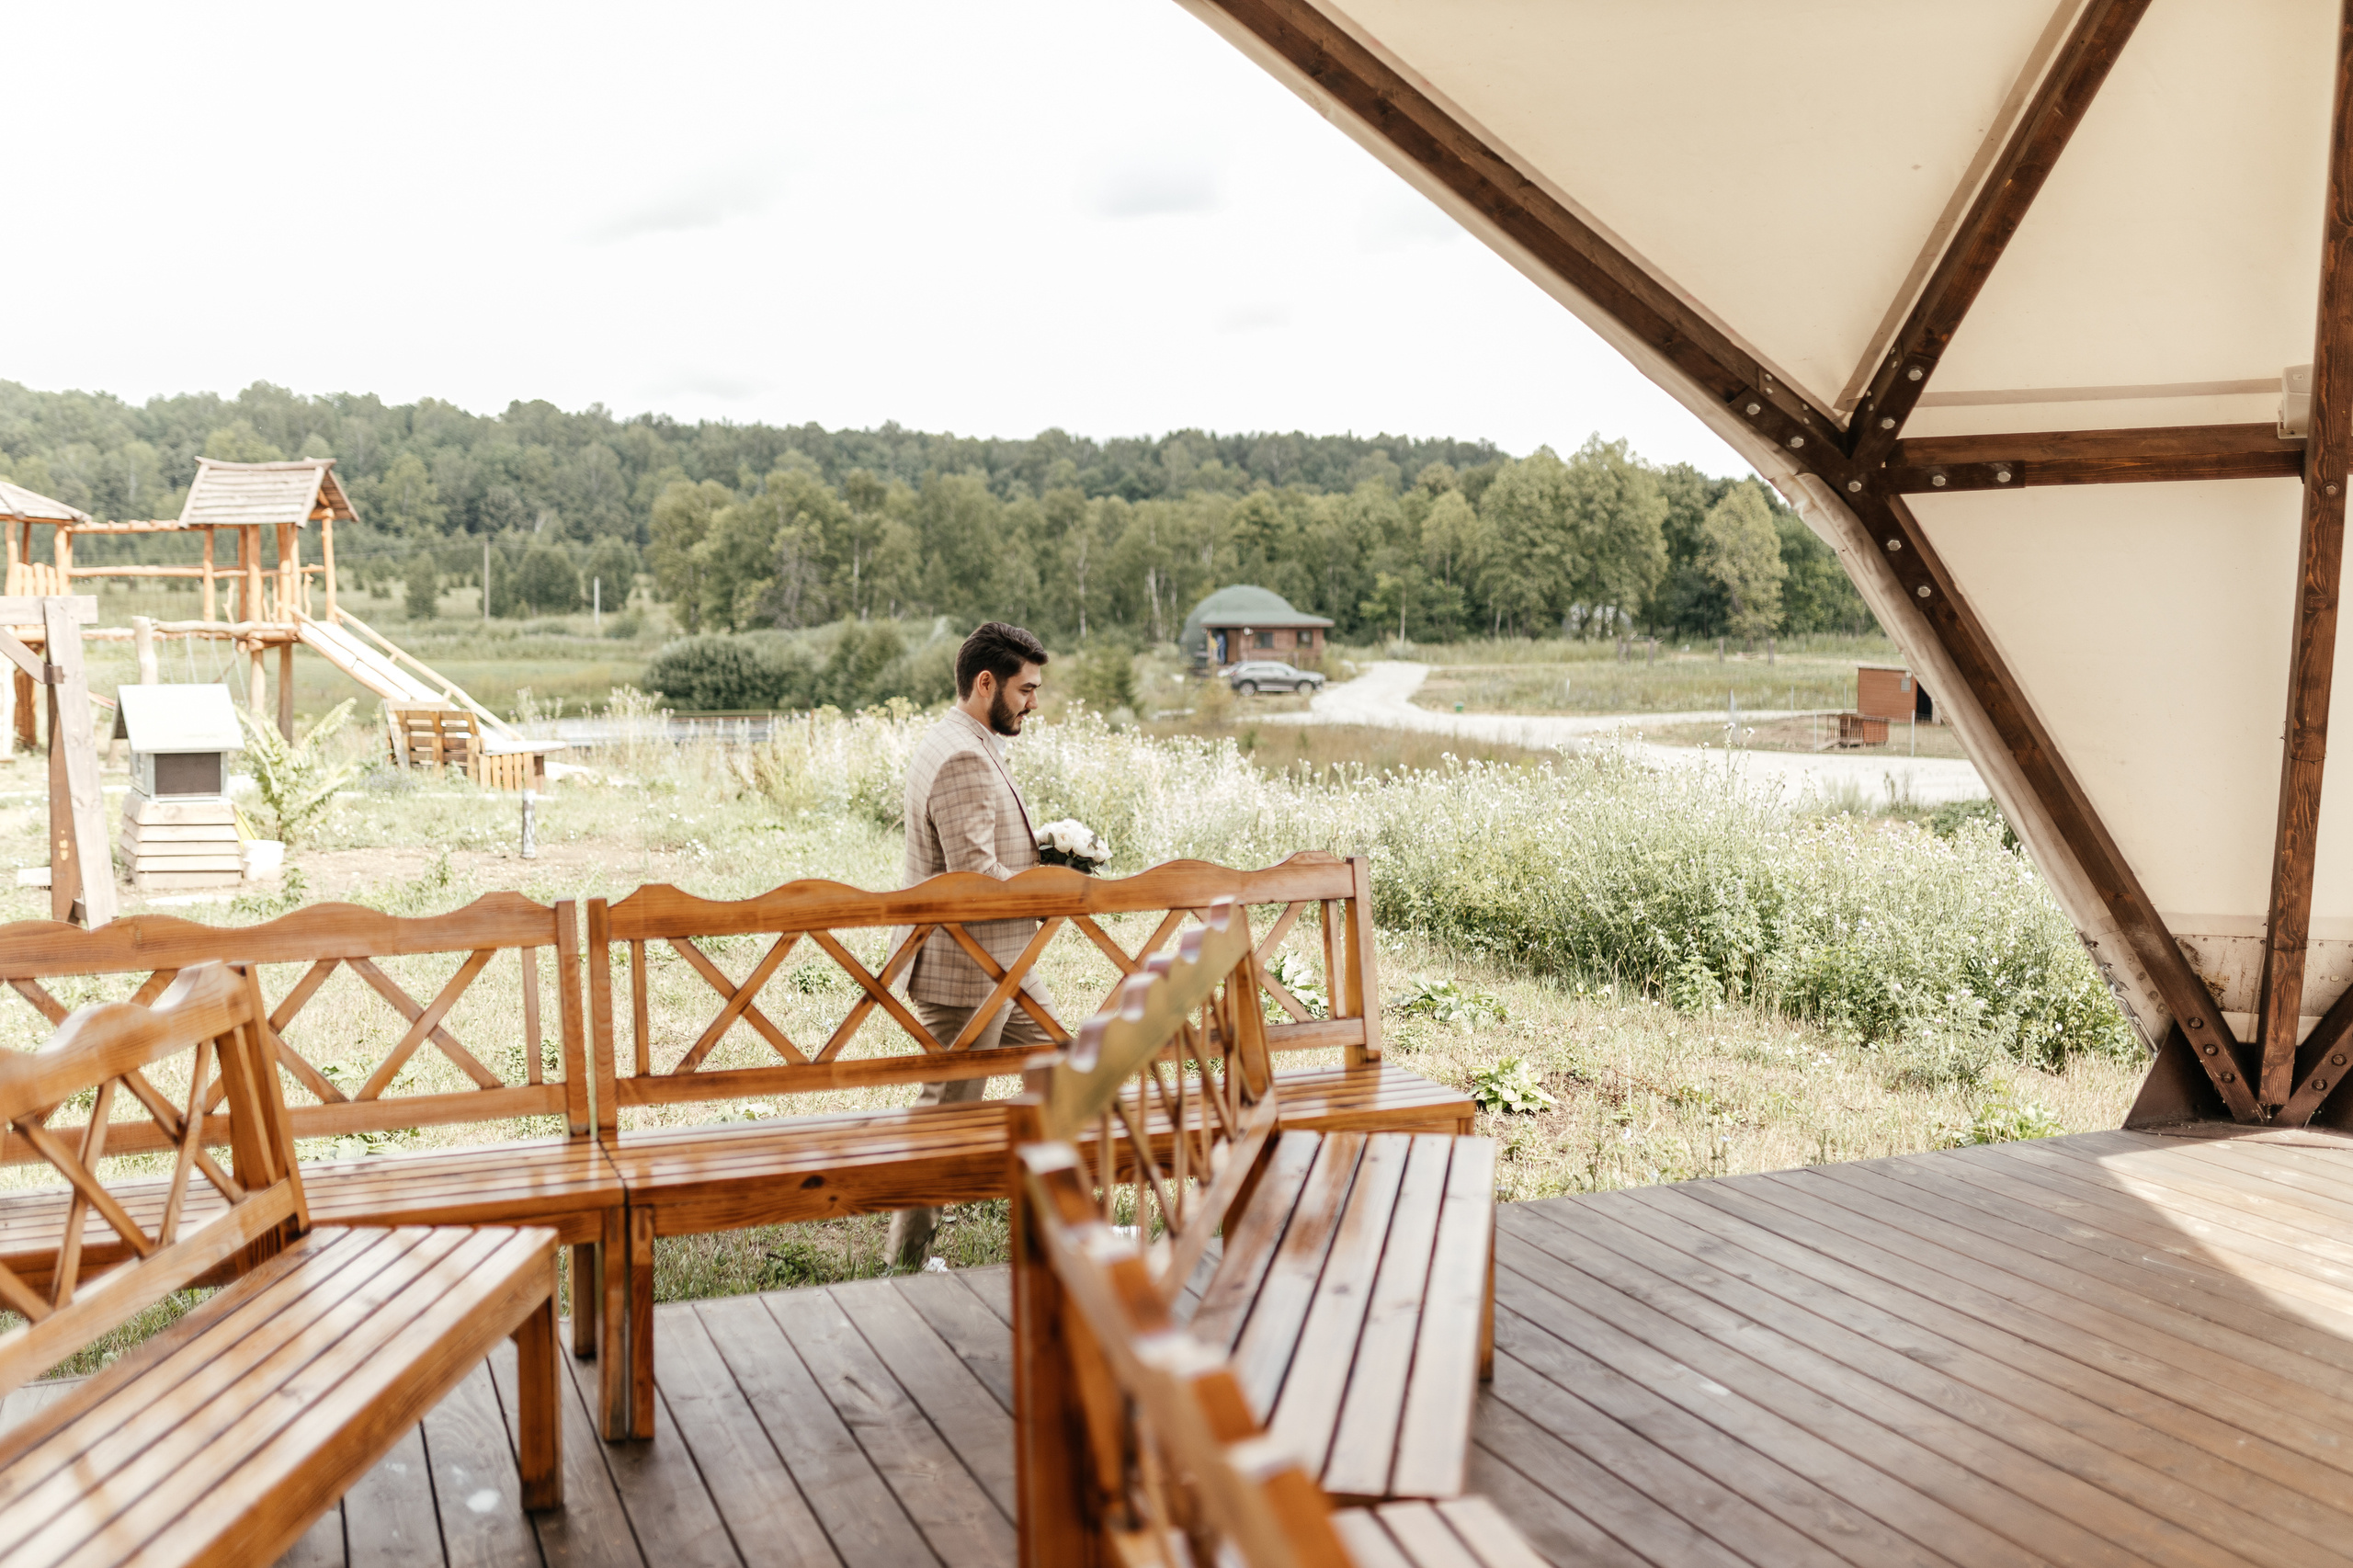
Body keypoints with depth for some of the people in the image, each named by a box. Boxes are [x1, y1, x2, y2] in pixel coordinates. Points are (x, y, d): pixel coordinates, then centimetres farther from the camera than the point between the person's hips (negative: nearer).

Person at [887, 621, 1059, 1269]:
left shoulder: (973, 746, 13)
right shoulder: (962, 759, -22)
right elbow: (977, 880, -27)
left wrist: (1048, 863, 8)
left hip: (1004, 964, 11)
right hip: (964, 971, -11)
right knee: (949, 1110, 1)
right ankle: (908, 1258, 15)